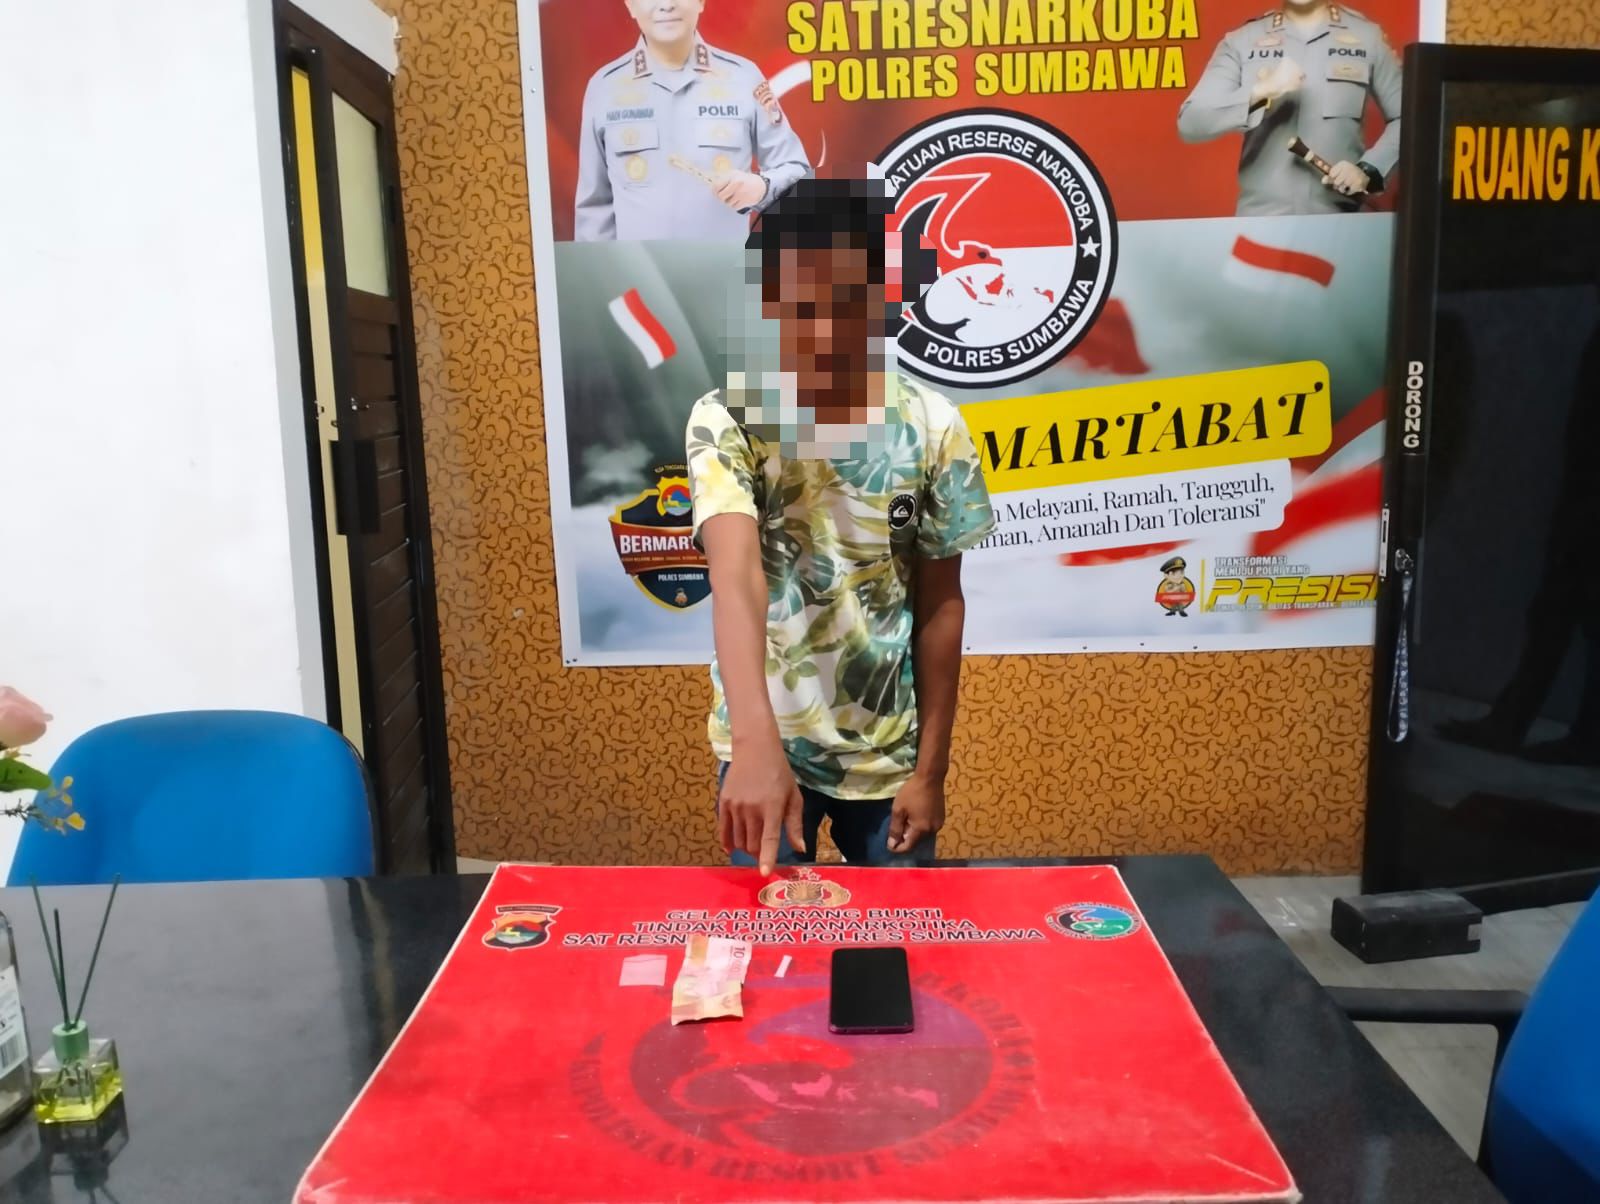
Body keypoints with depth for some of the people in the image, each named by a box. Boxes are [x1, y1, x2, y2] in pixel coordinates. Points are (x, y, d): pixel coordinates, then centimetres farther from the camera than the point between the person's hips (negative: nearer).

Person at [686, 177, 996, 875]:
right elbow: (736, 578, -30)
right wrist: (758, 743, -44)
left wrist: (930, 768, -1)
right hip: (764, 747, -1)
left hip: (888, 752, 2)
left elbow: (939, 603, -2)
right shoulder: (726, 421, -15)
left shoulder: (932, 428, -9)